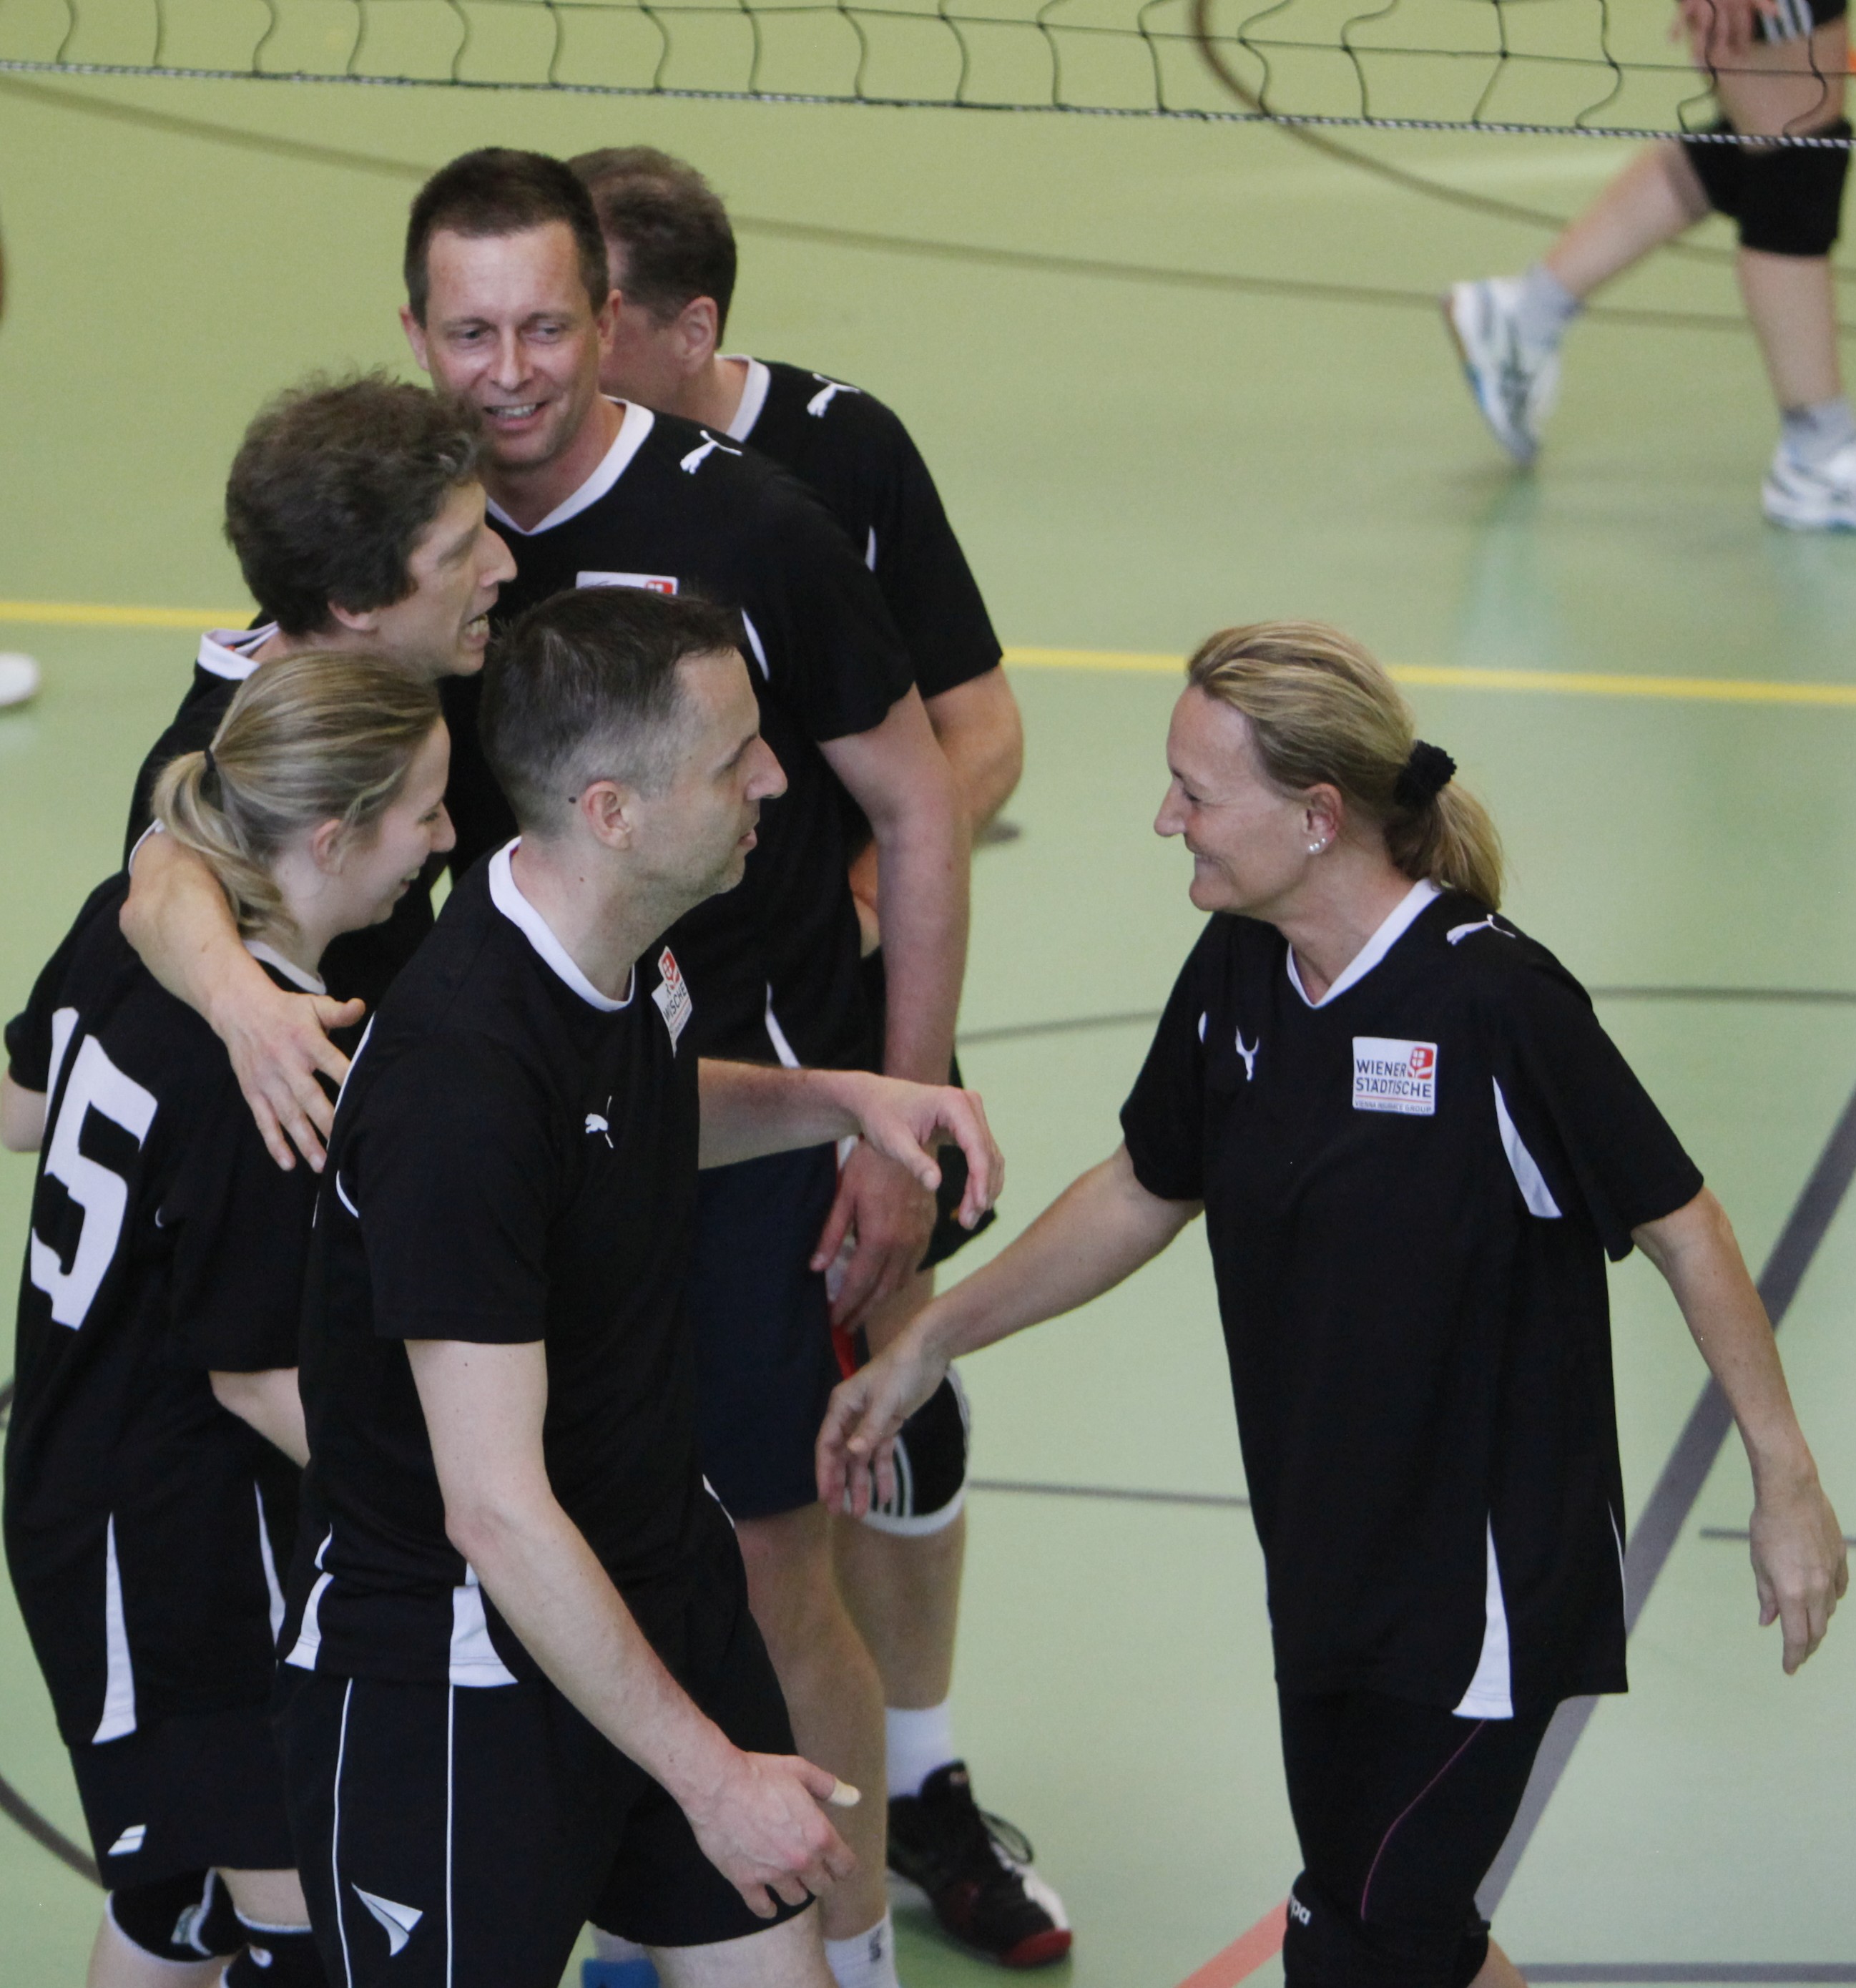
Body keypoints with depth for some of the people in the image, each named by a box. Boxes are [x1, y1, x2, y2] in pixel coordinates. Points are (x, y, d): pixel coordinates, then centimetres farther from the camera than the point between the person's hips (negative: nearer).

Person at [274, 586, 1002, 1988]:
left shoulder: (637, 948, -1)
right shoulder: (461, 1082, -29)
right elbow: (495, 1512, -28)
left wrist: (843, 1100, 7)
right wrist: (710, 1776, -23)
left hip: (667, 1591, 8)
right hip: (458, 1672, -8)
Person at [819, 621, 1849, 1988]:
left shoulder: (1495, 1002, -22)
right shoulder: (1235, 976, -1)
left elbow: (1680, 1226, -13)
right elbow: (1142, 1194, 16)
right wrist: (927, 1346, 17)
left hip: (1490, 1583, -7)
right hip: (1327, 1569, 7)